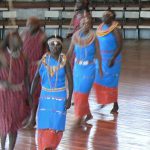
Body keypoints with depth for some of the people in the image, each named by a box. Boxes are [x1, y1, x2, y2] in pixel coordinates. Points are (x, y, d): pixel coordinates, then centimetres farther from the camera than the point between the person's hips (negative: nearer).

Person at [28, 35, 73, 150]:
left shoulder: (65, 61, -10)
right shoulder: (44, 60, -6)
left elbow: (70, 80, -7)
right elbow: (36, 78, 0)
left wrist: (69, 99, -12)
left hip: (60, 96, -1)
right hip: (45, 95, 1)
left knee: (57, 124, -2)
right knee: (44, 124, 0)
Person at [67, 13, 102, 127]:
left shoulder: (93, 37, -12)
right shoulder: (76, 36, -4)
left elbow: (98, 54, -4)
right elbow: (70, 52, 4)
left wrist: (100, 68, 1)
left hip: (89, 68, -4)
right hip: (77, 67, 4)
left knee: (83, 93, -5)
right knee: (77, 92, 10)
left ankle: (80, 117, 5)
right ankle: (88, 114, 28)